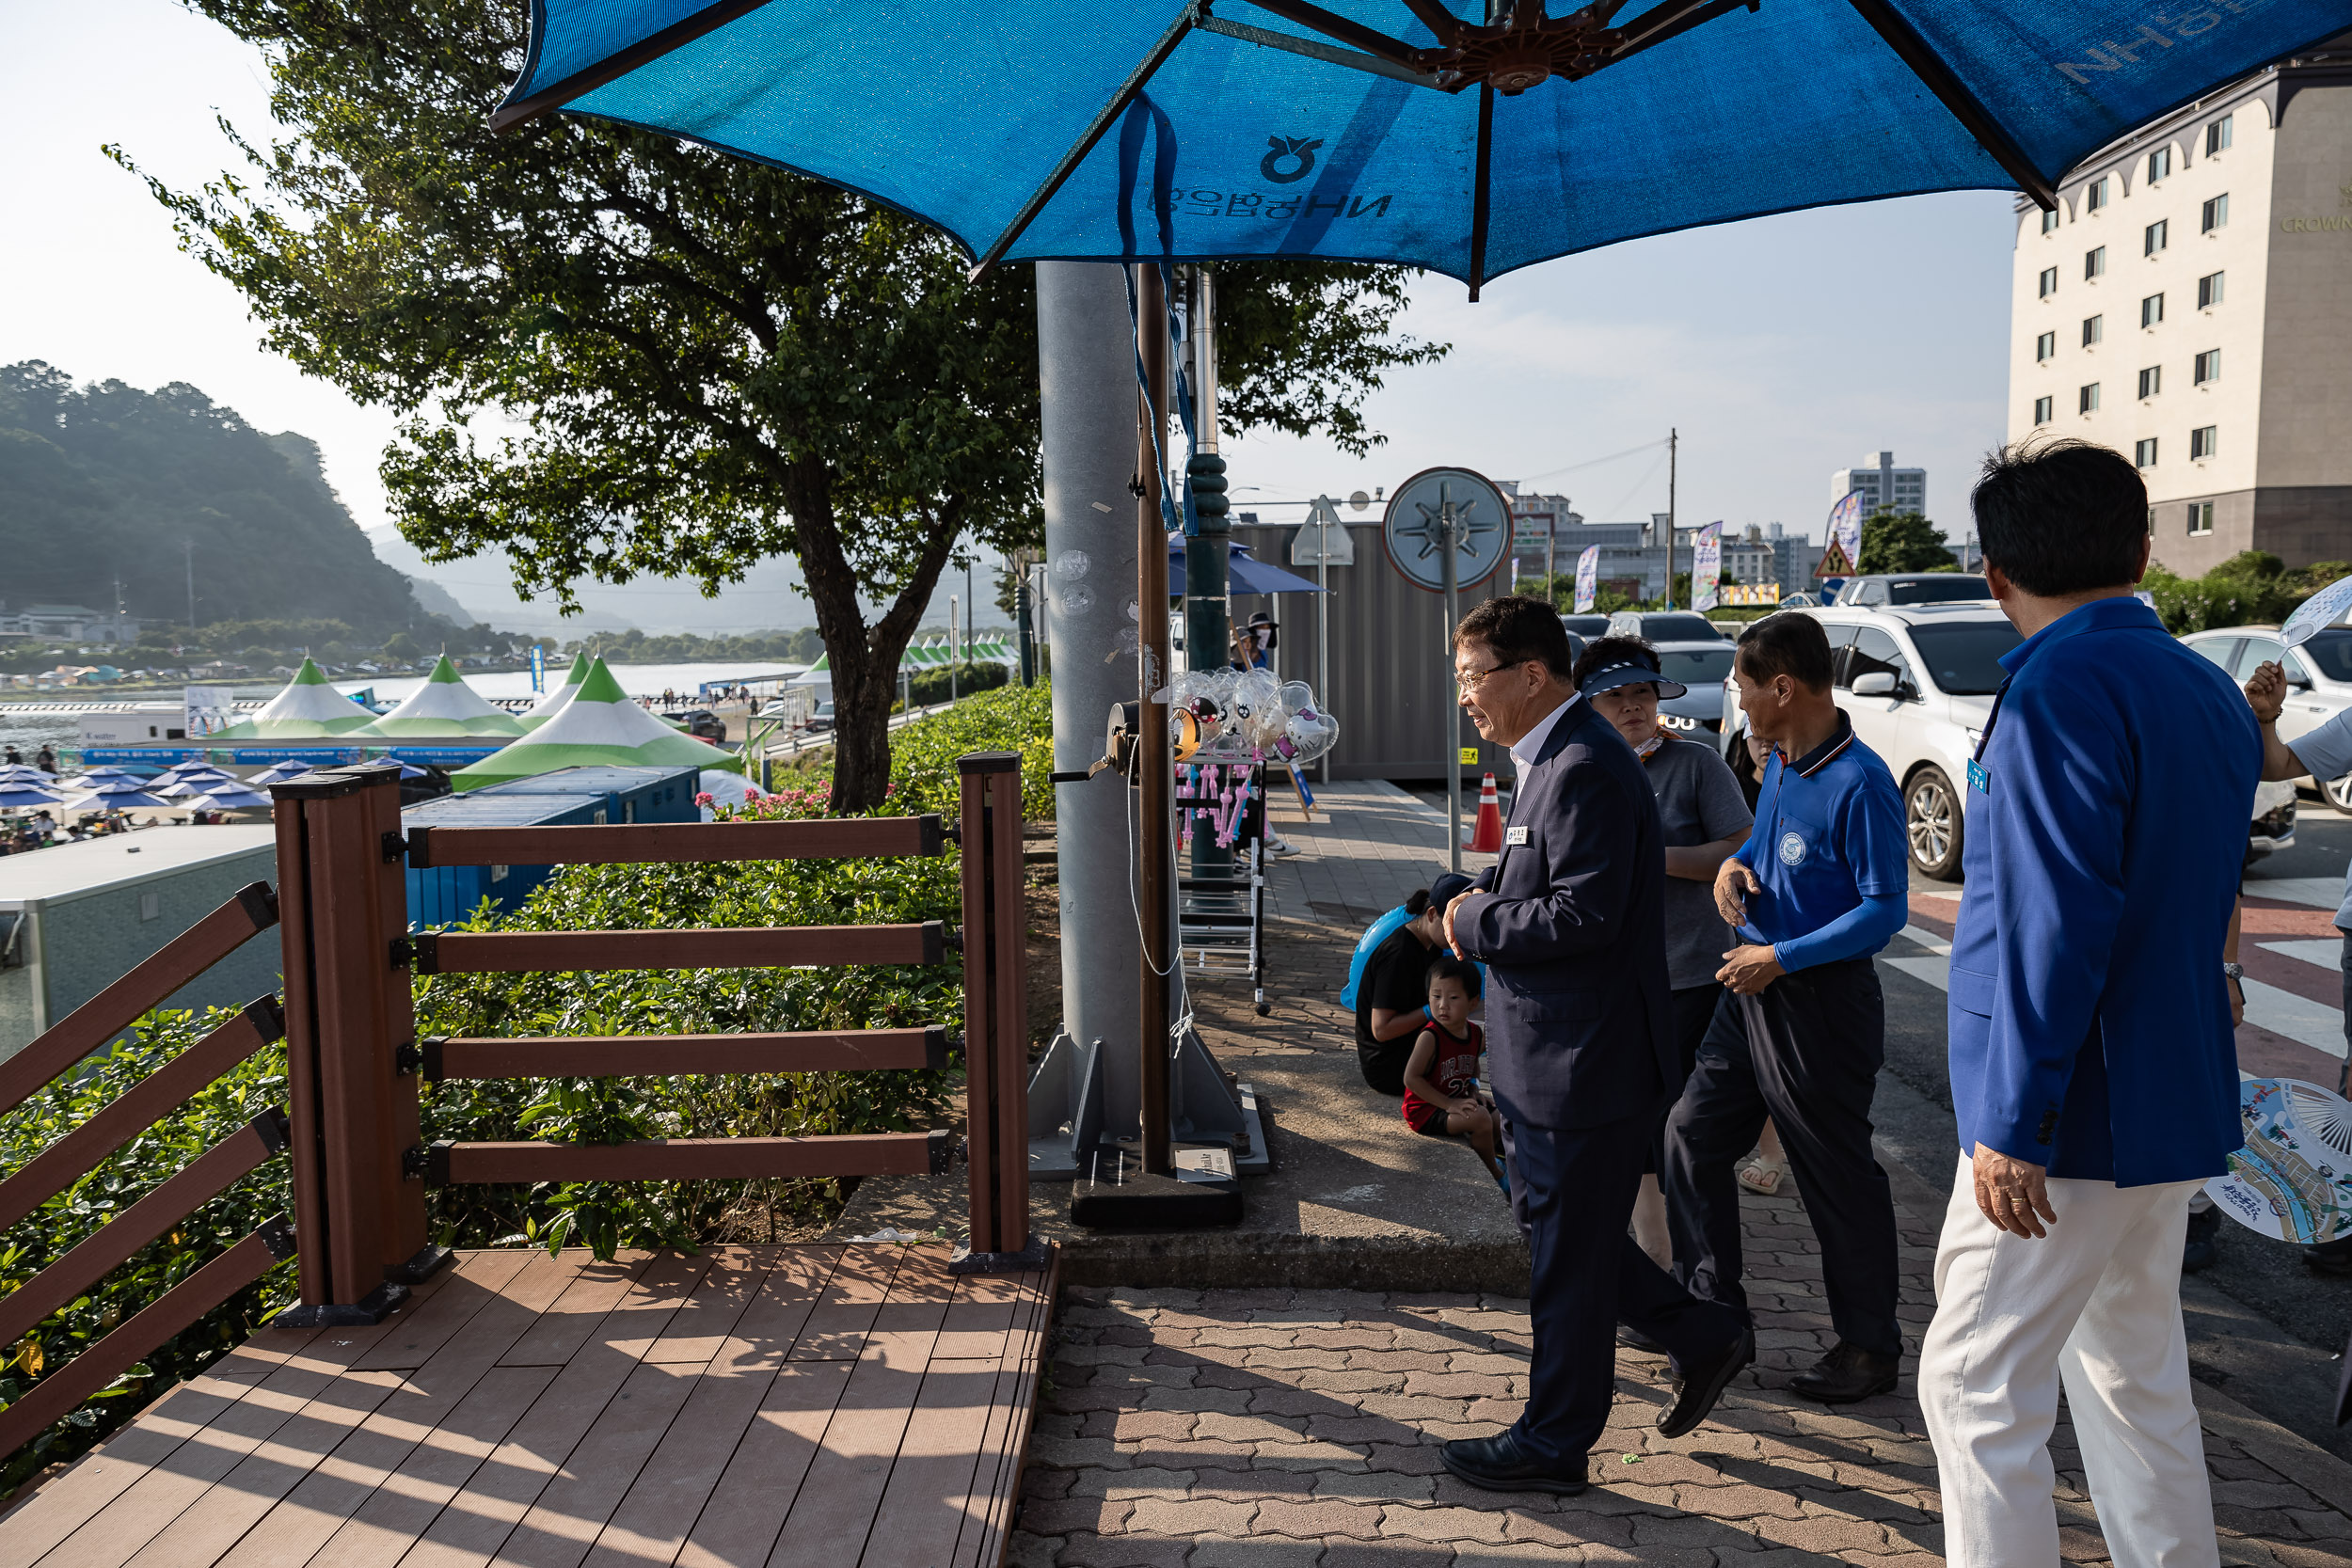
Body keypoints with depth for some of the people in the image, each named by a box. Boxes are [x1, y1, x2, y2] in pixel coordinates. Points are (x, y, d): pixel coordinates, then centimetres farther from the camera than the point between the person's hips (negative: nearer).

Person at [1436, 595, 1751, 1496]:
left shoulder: (1586, 771, -21)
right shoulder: (1551, 760, 13)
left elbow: (1584, 913, -27)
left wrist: (1472, 925, -16)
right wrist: (1481, 896, 4)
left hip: (1583, 1059, -10)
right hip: (1546, 1053, 10)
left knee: (1566, 1253, 4)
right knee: (1549, 1227, 20)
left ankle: (1554, 1445, 21)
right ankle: (1701, 1337, 34)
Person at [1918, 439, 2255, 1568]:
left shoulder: (2060, 687, -17)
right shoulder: (2209, 694, 11)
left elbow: (2055, 923, -24)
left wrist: (2015, 1123, -21)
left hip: (2077, 1109, -9)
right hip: (2172, 1106, 9)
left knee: (1976, 1386, -1)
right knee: (2133, 1371, 20)